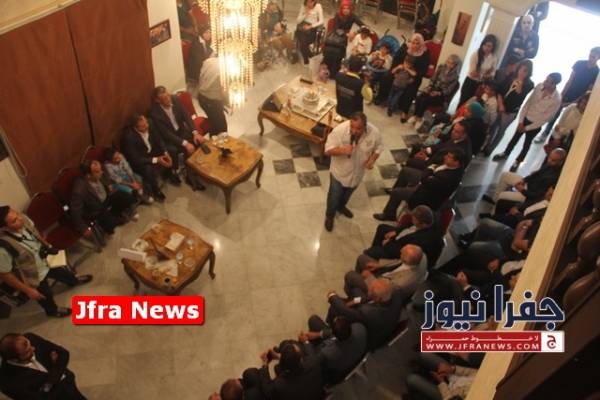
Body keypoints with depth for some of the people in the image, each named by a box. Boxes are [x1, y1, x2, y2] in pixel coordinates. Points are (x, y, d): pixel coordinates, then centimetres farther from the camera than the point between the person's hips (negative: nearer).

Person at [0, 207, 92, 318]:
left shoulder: (23, 219, -27)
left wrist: (49, 246, 5)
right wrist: (27, 290, -19)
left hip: (44, 259, 5)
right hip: (34, 277, -5)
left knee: (64, 273, 33)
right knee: (46, 295, 25)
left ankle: (74, 281, 69)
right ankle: (52, 310, 59)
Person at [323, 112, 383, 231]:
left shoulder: (374, 132, -24)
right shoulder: (339, 130, -32)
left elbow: (378, 147, -5)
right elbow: (328, 150, -25)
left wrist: (372, 160, -23)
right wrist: (343, 150, -44)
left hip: (357, 171, 3)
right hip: (340, 171, -3)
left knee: (348, 193, 31)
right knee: (334, 195, 19)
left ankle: (341, 206, 63)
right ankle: (329, 215, 48)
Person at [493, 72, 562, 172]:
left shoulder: (557, 99, -27)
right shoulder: (539, 86, -15)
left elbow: (546, 118, -19)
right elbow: (528, 102, -7)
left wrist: (527, 128, -14)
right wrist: (521, 121, -8)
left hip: (535, 125, -3)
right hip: (525, 118, 3)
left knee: (526, 144, 17)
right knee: (515, 137, 21)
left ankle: (518, 161, 41)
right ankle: (505, 153, 45)